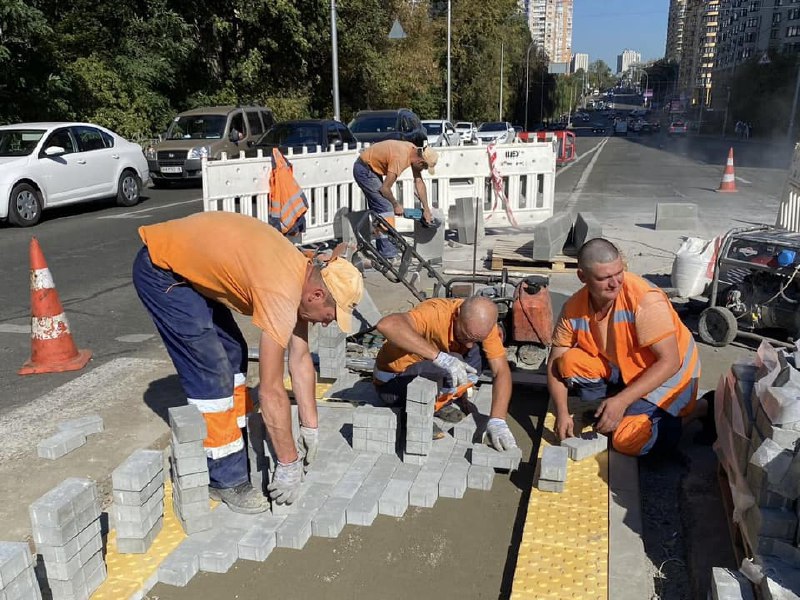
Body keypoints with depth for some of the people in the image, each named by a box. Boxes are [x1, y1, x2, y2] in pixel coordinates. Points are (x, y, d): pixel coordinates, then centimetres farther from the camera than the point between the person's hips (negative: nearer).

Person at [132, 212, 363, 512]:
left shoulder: (304, 273, -2)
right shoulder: (282, 293, -29)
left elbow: (300, 359, 7)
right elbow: (271, 392, -24)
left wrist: (310, 427, 10)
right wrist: (288, 464, -14)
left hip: (188, 261, 9)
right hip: (159, 269, -9)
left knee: (234, 354, 10)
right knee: (211, 374, -10)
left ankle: (234, 449, 22)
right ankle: (226, 480, 3)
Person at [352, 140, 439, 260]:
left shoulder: (415, 151, -4)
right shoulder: (400, 158, -30)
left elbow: (419, 182, 3)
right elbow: (385, 188, -24)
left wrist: (426, 209, 1)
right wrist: (396, 205, -8)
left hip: (372, 168, 10)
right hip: (364, 170, -10)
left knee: (379, 209, 12)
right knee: (385, 208, -14)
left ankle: (382, 251, 20)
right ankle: (388, 255, -13)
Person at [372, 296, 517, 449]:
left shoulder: (483, 323, -17)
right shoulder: (435, 313, -34)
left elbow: (501, 371, -16)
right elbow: (386, 325, -52)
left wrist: (497, 420, -29)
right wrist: (440, 357, -55)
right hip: (391, 381, -6)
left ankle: (441, 403, 1)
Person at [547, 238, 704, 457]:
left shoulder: (646, 300, -31)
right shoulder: (573, 309, -16)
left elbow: (669, 362, -28)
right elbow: (555, 363, -7)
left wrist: (622, 400, -33)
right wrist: (562, 412, -19)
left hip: (670, 372, -4)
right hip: (622, 367, 5)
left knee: (628, 441, -18)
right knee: (569, 362, -17)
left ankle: (696, 409, 4)